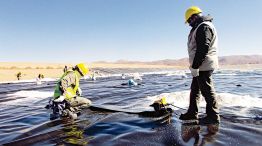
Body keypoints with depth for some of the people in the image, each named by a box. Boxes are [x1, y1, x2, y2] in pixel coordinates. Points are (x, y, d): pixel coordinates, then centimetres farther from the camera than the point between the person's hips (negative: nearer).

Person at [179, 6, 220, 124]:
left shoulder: (203, 27, -14)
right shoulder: (201, 27, 20)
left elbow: (203, 49, -24)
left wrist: (194, 66, -21)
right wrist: (195, 66, 17)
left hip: (204, 66, -11)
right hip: (201, 66, 11)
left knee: (207, 90, -2)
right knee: (195, 89, 14)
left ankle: (213, 116, 10)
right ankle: (192, 113, 24)